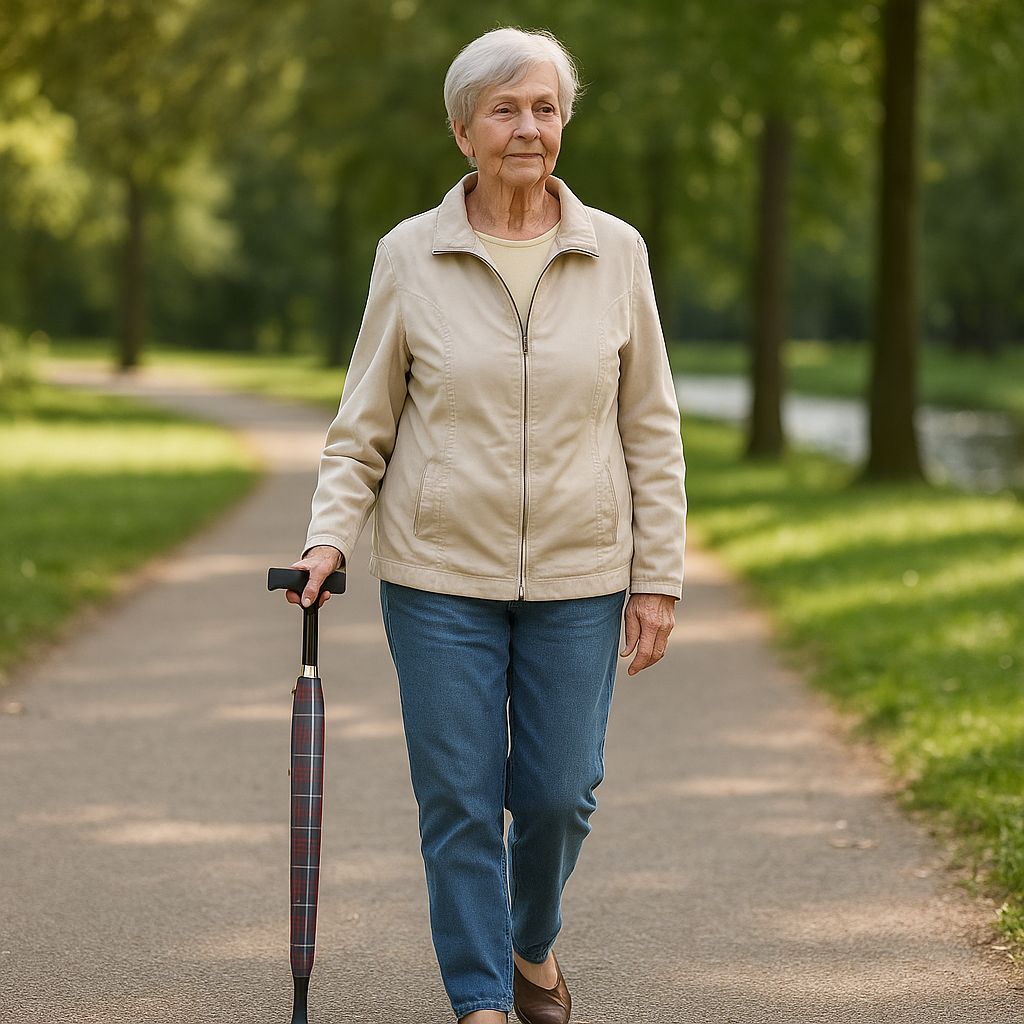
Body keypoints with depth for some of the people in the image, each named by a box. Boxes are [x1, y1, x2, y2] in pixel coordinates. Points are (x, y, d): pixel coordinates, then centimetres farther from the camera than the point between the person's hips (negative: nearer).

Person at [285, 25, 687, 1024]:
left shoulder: (615, 253, 1)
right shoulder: (409, 256, -1)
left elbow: (651, 430, 5)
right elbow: (364, 424, 4)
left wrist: (658, 577, 1)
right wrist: (330, 535, -11)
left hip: (578, 575, 1)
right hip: (440, 574, -1)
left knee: (558, 791, 5)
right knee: (459, 798, 1)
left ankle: (532, 940, 34)